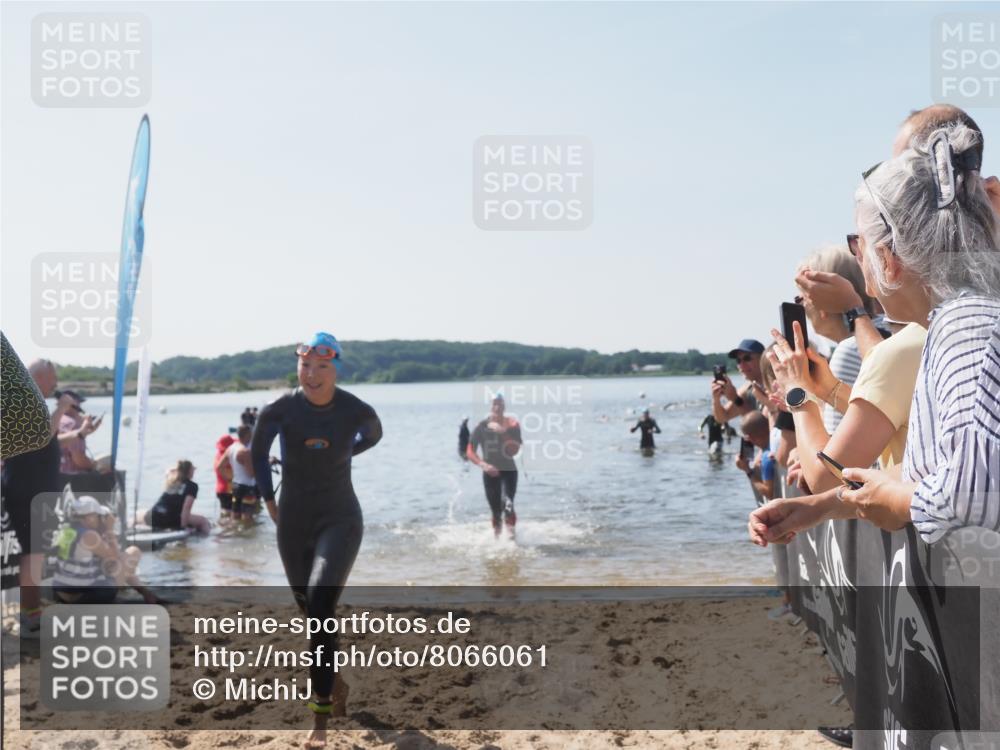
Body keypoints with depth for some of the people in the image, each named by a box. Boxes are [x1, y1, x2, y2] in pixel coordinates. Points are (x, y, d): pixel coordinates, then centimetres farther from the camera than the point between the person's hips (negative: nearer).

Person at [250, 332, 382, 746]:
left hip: (340, 519, -2)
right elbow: (258, 451, 9)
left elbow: (373, 435, 13)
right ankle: (335, 684, 40)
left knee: (320, 603, -22)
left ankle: (322, 713, -15)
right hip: (293, 522, 2)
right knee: (312, 610, 13)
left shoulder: (356, 411, -12)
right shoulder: (278, 410, -12)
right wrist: (268, 498, 8)